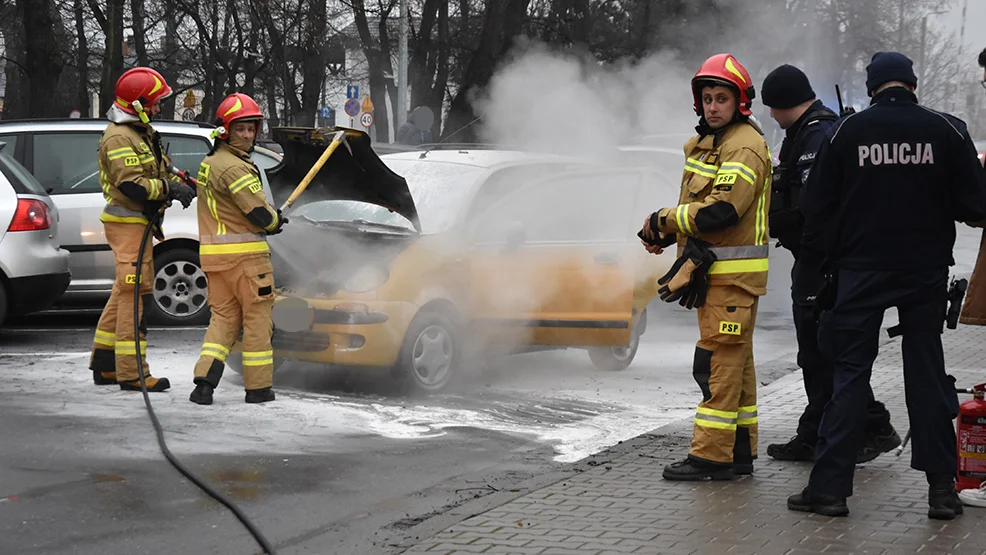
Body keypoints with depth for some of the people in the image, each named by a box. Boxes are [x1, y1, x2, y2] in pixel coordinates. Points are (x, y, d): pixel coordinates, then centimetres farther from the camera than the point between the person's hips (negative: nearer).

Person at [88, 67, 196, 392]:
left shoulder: (142, 132, 16)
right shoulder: (119, 139, -17)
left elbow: (158, 172, 21)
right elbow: (132, 185, -25)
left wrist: (179, 182, 2)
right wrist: (170, 189, -22)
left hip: (139, 222, 11)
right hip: (127, 223, -11)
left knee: (125, 292, 15)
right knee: (135, 293, -10)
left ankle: (104, 365, 23)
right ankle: (131, 373, -8)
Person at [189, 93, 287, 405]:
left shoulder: (209, 163, 15)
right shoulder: (234, 167, -16)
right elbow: (260, 213, -19)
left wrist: (269, 220, 8)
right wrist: (276, 220, 4)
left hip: (213, 252, 8)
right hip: (245, 253, -8)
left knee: (223, 317, 11)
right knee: (257, 319, 3)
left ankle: (204, 381, -3)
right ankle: (258, 387, 9)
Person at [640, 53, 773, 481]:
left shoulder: (745, 147, -16)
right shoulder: (705, 142, 17)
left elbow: (720, 211, -24)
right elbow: (698, 204, 23)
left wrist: (663, 221, -15)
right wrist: (666, 231, 4)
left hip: (734, 272, -10)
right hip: (714, 269, 10)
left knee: (717, 361, -10)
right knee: (734, 361, 14)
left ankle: (711, 456, -9)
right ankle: (740, 452, 21)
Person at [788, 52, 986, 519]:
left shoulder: (847, 132, -4)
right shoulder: (946, 131, -4)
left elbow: (817, 206, -1)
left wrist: (826, 255, 11)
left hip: (861, 270, -1)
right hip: (926, 270, 1)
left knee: (849, 374, 3)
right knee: (927, 374, 9)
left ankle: (830, 485, -1)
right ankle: (942, 488, 10)